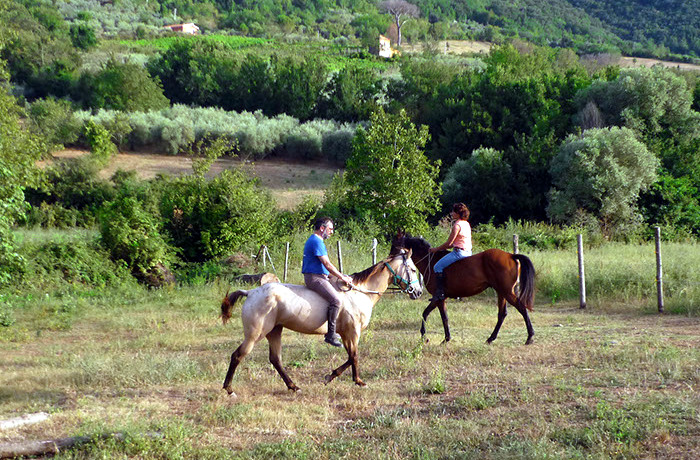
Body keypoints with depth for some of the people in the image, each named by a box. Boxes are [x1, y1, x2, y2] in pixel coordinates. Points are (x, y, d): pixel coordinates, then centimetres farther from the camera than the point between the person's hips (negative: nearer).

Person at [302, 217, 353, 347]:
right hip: (315, 278, -11)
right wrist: (342, 277, -8)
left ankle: (332, 331, 22)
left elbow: (326, 265, 25)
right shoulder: (316, 241, -14)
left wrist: (341, 275, 20)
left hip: (319, 277, 11)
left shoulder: (314, 240, 20)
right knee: (336, 299, -23)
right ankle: (331, 335, -21)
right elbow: (327, 264, -17)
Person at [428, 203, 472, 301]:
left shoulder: (457, 225, -14)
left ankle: (440, 293, -16)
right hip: (468, 252, 10)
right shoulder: (466, 224, 15)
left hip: (459, 252, -10)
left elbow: (449, 243, -13)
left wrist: (436, 249, -2)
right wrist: (443, 248, 19)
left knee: (438, 267, -9)